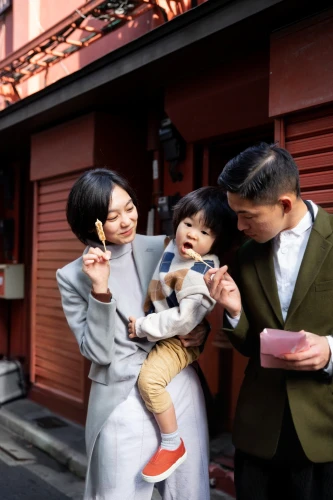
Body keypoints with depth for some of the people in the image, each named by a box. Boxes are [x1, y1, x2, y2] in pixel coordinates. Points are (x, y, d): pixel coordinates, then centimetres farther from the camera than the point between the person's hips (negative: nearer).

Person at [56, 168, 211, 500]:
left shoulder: (166, 250, -1)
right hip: (122, 403, -2)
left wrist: (200, 332, -9)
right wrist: (100, 289, -20)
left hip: (181, 390, 2)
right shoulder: (73, 276, -4)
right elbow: (98, 353, -10)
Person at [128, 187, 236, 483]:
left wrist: (143, 327, -25)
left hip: (181, 339, -10)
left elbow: (185, 320, -31)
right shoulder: (173, 247, -2)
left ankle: (173, 445, -6)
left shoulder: (204, 273, -28)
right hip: (160, 330, 10)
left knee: (149, 378, -24)